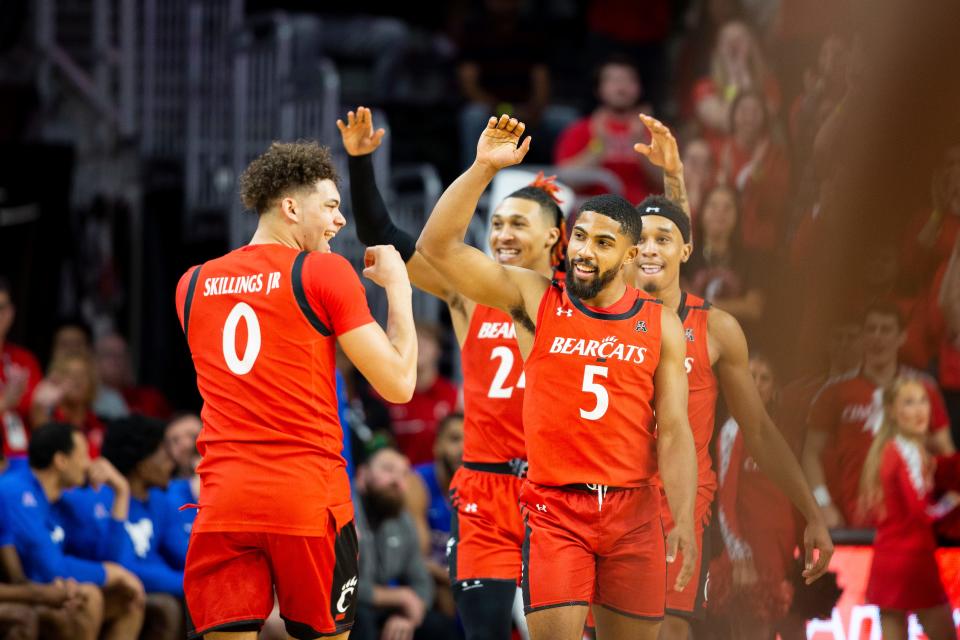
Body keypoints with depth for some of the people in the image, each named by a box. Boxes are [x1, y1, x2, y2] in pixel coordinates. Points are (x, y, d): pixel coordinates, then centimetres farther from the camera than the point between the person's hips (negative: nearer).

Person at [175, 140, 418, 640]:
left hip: (222, 502, 3)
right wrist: (397, 286, 9)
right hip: (309, 501, -3)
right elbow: (399, 383, -4)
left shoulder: (192, 284, 12)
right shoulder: (325, 273, -3)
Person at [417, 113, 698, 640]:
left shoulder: (660, 324, 5)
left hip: (634, 508, 2)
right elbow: (438, 246, -7)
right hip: (554, 505, -2)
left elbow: (673, 430, 2)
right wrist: (483, 168, -15)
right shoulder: (536, 298, 1)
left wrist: (684, 518, -9)